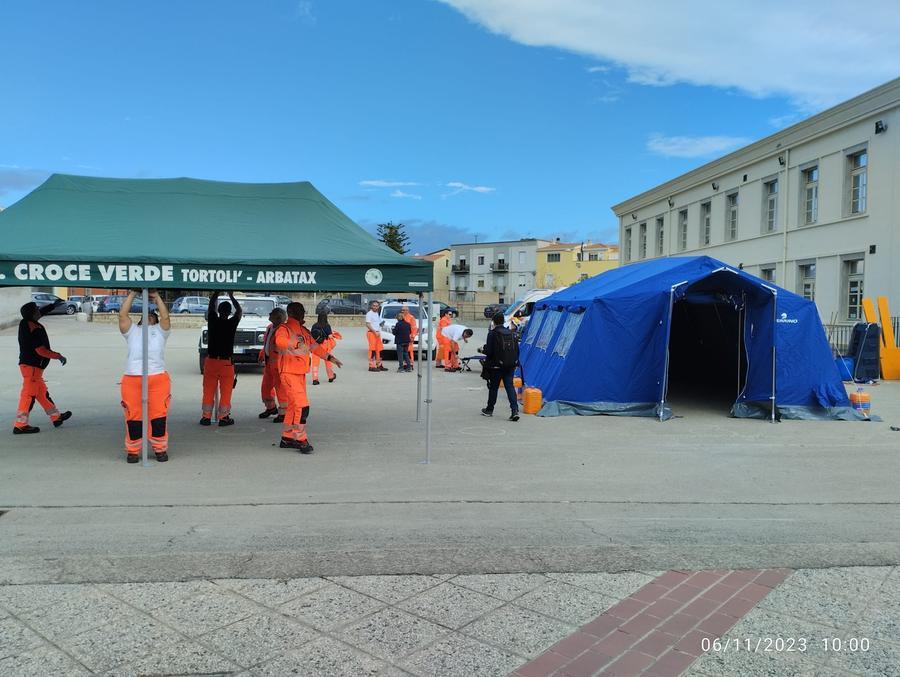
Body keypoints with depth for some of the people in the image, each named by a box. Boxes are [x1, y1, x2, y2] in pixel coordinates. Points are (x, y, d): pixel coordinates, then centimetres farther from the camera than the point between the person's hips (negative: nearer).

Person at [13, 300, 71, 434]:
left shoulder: (25, 323, 6)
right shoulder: (34, 330, -20)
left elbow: (41, 312, 27)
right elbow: (41, 351, -21)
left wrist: (53, 305, 34)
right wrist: (59, 356, -10)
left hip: (31, 365, 10)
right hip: (32, 366, -10)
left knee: (42, 392, 16)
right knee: (29, 395, -6)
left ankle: (56, 417, 27)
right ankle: (20, 425, -3)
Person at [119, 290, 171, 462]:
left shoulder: (159, 331, 19)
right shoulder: (132, 331, 20)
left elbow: (165, 317, 3)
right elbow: (122, 314, 9)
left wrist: (156, 296, 8)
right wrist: (132, 294, 12)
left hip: (158, 378, 0)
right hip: (132, 379, 1)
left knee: (159, 416, -1)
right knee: (133, 417, 1)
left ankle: (160, 449, 11)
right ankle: (132, 450, 13)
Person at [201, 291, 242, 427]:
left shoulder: (213, 320, -3)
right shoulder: (232, 323, -7)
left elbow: (211, 304, 15)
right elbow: (239, 311, 13)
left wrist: (217, 292, 26)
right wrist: (231, 296, 23)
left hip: (211, 360, 2)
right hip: (226, 361, -2)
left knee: (208, 390, 9)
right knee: (225, 391, 4)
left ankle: (206, 417, 11)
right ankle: (223, 418, 5)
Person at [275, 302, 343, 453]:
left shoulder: (304, 330, 16)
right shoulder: (284, 329, -10)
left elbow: (315, 346, 24)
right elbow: (280, 340, -32)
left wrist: (330, 357, 20)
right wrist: (297, 343, -41)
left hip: (301, 373, 9)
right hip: (289, 372, -8)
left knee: (294, 405, 13)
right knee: (302, 405, -14)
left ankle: (287, 438, 23)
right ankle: (301, 440, -8)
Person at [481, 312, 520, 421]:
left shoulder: (492, 333, -11)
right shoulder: (511, 333, 6)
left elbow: (489, 351, -14)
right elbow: (517, 350, 9)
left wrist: (482, 350, 7)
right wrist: (514, 361, 18)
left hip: (497, 366, -4)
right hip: (510, 366, 4)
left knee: (493, 387, 10)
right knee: (510, 386, 3)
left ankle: (489, 410, 24)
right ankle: (515, 410, -12)